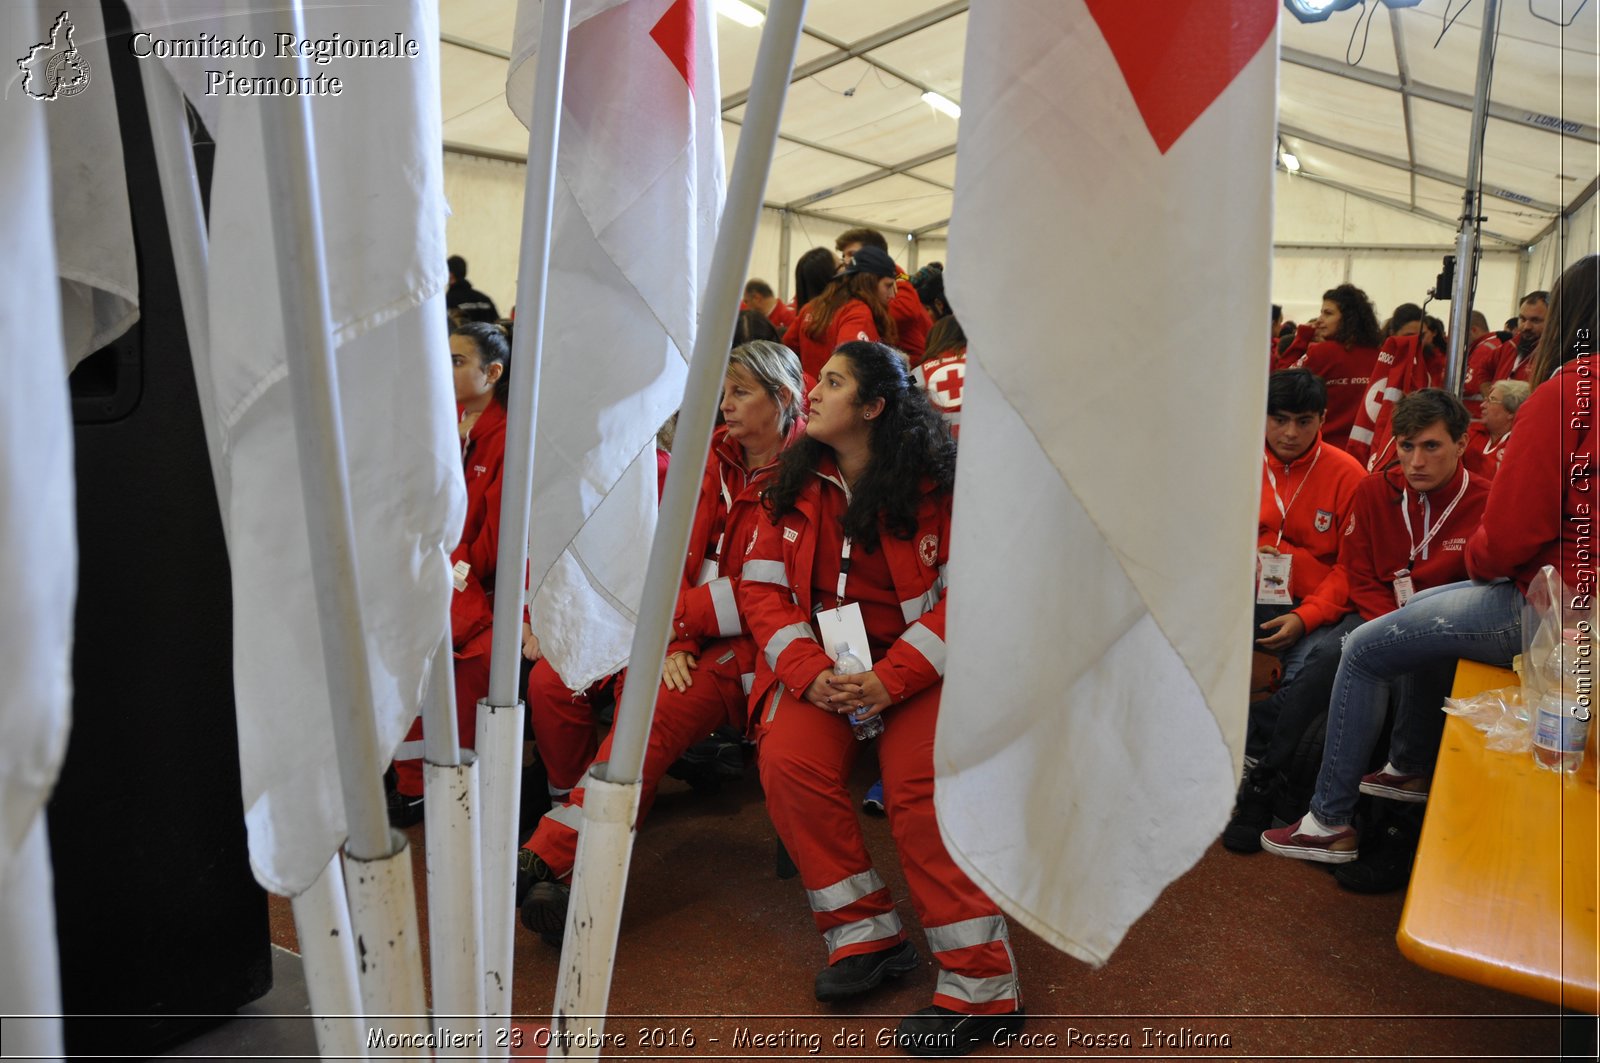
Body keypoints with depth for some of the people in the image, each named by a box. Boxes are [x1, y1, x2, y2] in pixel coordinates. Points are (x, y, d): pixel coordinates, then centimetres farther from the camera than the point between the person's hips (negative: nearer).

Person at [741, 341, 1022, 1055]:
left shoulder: (937, 481, -6)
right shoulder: (796, 482, 7)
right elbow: (761, 586, 4)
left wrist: (891, 678, -21)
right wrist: (807, 670, -13)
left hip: (919, 660, -3)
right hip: (823, 658, 4)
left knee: (920, 785, -26)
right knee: (788, 760, -23)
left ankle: (982, 984, -15)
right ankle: (865, 935, -8)